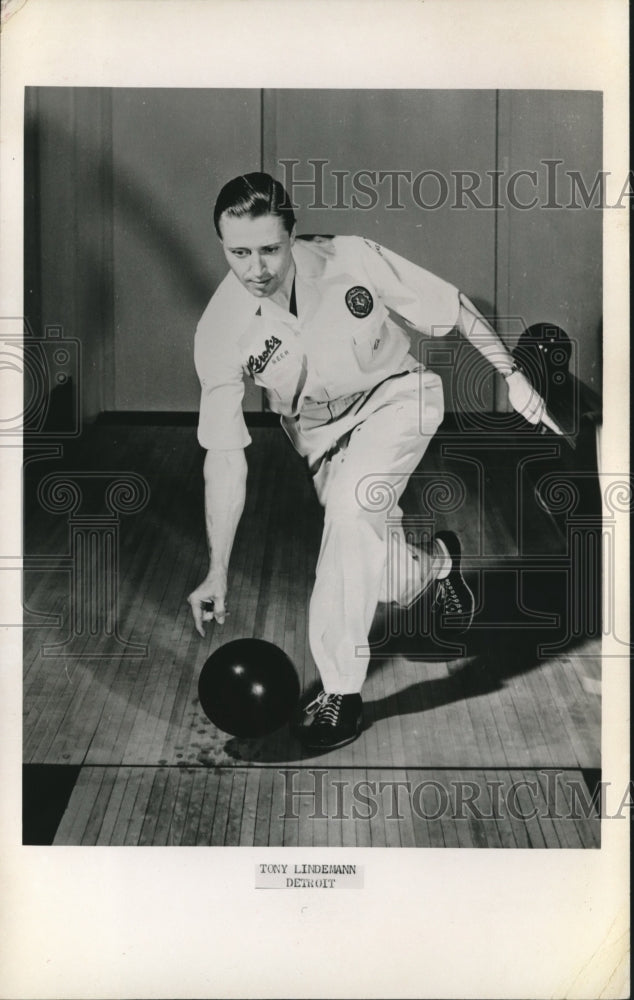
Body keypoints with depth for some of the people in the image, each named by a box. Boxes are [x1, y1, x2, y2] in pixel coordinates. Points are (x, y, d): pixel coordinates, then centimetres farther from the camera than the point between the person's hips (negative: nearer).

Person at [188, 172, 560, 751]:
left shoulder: (350, 261, -28)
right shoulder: (221, 329, -24)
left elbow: (453, 310, -13)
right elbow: (225, 456, -22)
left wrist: (512, 375, -11)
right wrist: (218, 571, -25)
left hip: (397, 395, -3)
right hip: (319, 426, 3)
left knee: (351, 504, -31)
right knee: (390, 578, 6)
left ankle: (343, 692, -22)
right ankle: (437, 562, 46)